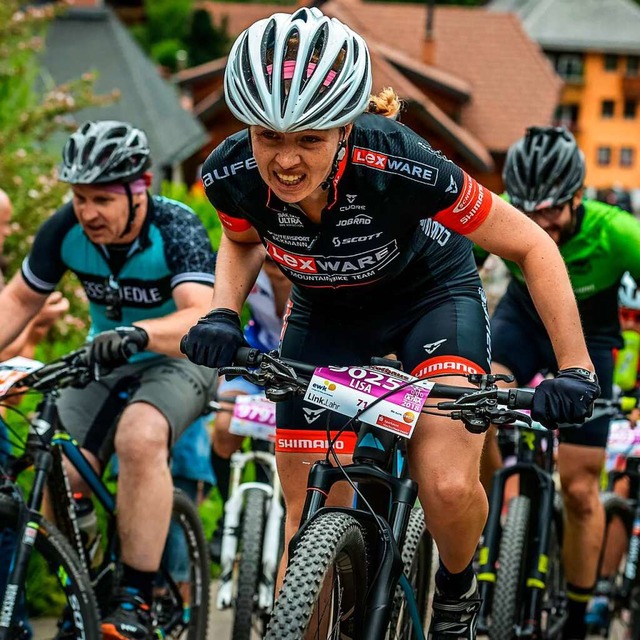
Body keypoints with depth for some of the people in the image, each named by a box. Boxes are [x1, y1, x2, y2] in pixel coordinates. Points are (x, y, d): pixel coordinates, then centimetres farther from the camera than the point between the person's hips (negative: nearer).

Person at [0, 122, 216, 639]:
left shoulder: (176, 229, -27)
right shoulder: (65, 229, -14)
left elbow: (203, 319, -42)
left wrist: (140, 332, -60)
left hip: (178, 359, -5)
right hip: (105, 361, 5)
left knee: (140, 437, -35)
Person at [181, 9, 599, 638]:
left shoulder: (398, 165, -37)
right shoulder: (232, 175, -27)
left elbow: (532, 246, -22)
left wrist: (576, 369, -28)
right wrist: (222, 314, -17)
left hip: (432, 294, -3)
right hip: (325, 314, 3)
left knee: (449, 489, -25)